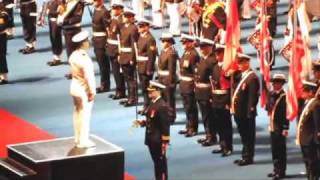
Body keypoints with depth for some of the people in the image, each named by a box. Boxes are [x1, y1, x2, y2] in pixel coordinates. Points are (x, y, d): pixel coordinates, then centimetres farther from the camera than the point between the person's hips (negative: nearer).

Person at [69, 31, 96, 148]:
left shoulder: (73, 56, 1)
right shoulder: (84, 59, -25)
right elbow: (88, 76, -23)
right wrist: (92, 91, -15)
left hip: (74, 87, 9)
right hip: (84, 89, -8)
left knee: (77, 113, 17)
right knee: (84, 115, 1)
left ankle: (78, 138, 27)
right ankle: (83, 141, 6)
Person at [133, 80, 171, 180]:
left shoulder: (162, 106, -21)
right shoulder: (152, 103, 8)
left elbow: (165, 124, -21)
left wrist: (165, 142, -20)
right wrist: (142, 122, 1)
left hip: (159, 140, -9)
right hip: (151, 139, 9)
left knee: (161, 162, 1)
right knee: (156, 162, 17)